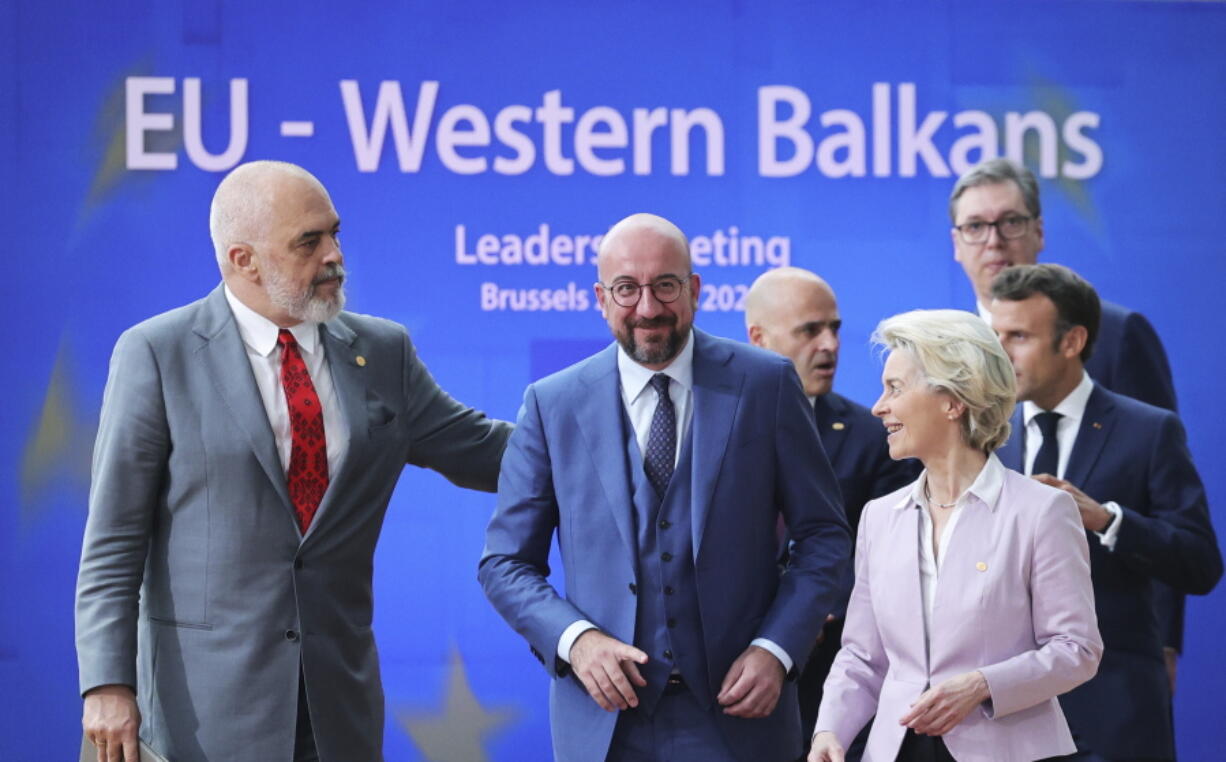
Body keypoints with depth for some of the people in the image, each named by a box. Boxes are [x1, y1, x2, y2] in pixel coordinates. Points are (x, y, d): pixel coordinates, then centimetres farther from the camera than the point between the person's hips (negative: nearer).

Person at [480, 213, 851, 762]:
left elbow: (823, 535, 3)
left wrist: (776, 650, -9)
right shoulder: (552, 404, 2)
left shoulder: (765, 384, 0)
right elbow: (505, 563, 4)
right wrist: (574, 639, -13)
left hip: (736, 710, -1)